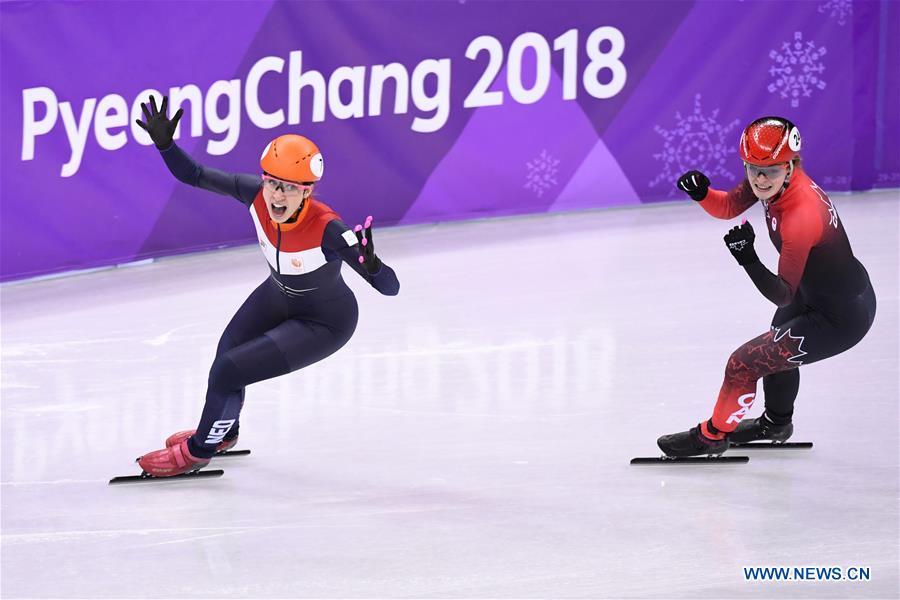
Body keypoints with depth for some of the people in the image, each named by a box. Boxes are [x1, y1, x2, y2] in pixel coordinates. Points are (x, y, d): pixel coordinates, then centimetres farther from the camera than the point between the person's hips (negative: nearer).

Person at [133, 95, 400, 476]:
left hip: (324, 323, -6)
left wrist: (371, 265, -64)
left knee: (228, 372, -11)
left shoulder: (327, 230, -41)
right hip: (279, 295, 6)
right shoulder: (256, 195, -28)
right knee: (228, 349, 26)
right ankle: (222, 431, 61)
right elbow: (193, 175, -16)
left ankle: (198, 451, 21)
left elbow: (390, 287, -43)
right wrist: (164, 144, -33)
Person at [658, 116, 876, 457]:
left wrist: (748, 259, -43)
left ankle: (713, 435, 21)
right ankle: (777, 423, 62)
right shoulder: (770, 180, -13)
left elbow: (783, 296, -29)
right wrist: (701, 193, -19)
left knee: (745, 363, -4)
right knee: (777, 347, 34)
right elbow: (728, 208, 2)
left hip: (841, 318, -10)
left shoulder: (802, 217, -36)